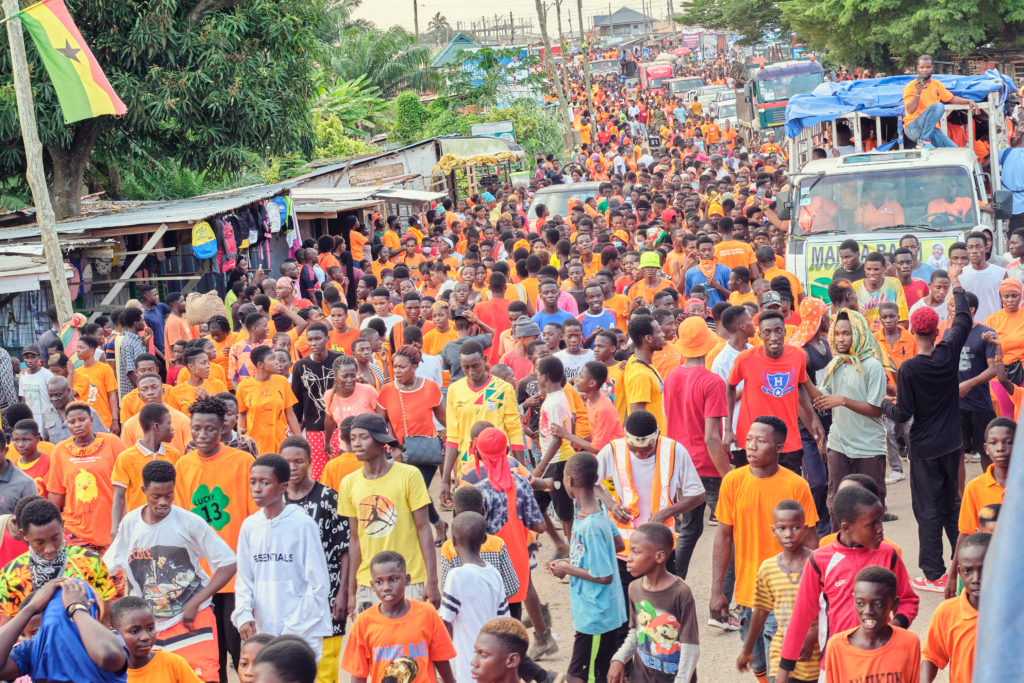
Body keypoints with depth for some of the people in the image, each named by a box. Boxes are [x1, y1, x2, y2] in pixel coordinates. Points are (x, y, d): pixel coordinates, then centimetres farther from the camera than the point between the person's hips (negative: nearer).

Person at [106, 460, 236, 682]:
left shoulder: (190, 522, -10)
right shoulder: (130, 523, 1)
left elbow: (228, 564, -9)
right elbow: (111, 567, 12)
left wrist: (194, 603, -15)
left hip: (191, 619, -3)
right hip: (147, 624, 4)